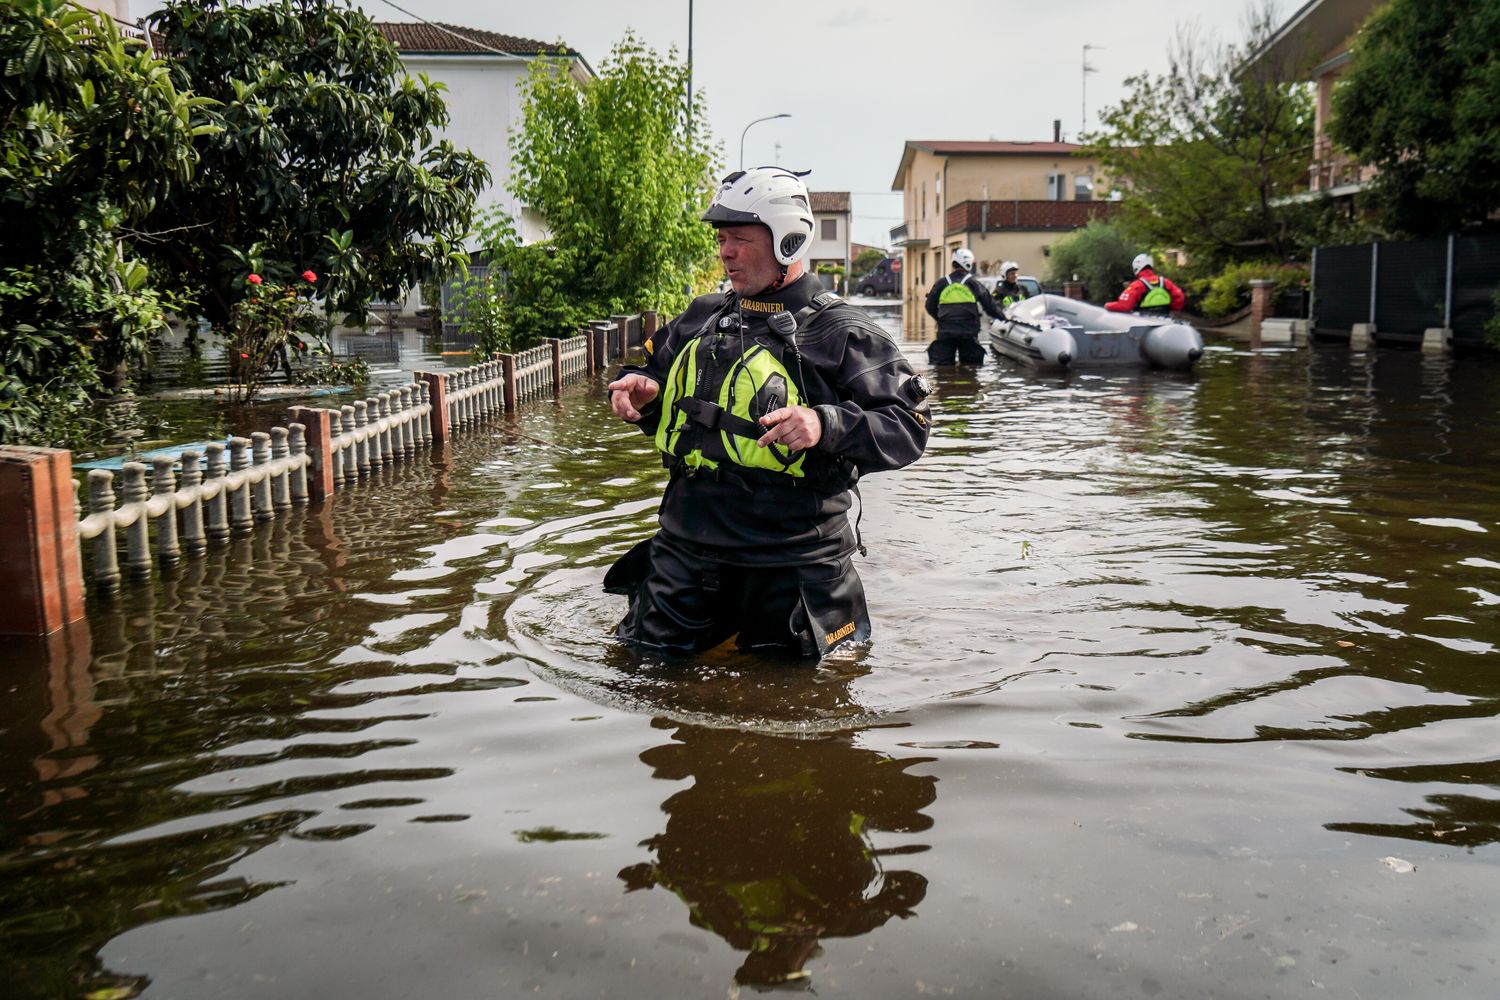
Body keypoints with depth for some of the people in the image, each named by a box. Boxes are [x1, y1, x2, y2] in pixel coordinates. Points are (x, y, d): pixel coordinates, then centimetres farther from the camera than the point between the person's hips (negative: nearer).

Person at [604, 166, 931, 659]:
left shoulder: (840, 332, -6)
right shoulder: (700, 318, 11)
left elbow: (909, 425, -12)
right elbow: (653, 368, 27)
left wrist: (828, 424, -28)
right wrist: (637, 389, 3)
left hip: (791, 564, -5)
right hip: (686, 549, 5)